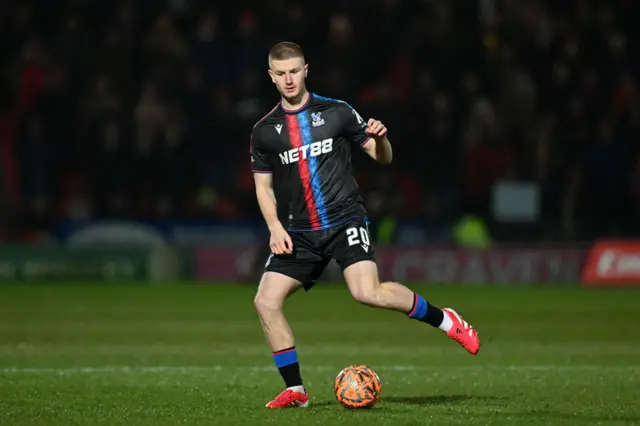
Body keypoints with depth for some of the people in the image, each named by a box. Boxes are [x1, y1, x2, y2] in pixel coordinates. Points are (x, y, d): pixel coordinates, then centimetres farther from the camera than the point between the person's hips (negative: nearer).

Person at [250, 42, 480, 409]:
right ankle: (295, 391, 4)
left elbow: (383, 158, 6)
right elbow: (263, 185, 14)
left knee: (367, 292, -27)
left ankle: (444, 320, -6)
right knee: (266, 301, -8)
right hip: (301, 232, 4)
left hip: (346, 220, -4)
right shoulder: (265, 130, 7)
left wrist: (380, 139, -17)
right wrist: (275, 227, -2)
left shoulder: (336, 112, 0)